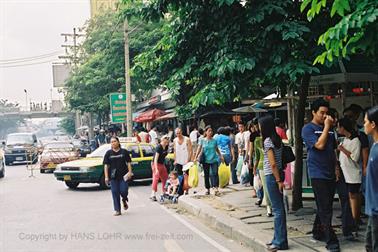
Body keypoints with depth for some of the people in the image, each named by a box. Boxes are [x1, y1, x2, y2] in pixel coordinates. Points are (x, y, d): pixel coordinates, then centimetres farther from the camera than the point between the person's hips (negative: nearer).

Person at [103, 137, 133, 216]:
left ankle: (124, 201, 29)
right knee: (115, 193, 1)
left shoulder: (124, 152, 3)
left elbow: (128, 162, 5)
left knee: (123, 190, -7)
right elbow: (106, 165, 2)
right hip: (113, 176, 1)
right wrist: (106, 177, -5)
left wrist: (130, 172, -6)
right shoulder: (108, 153, 5)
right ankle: (117, 210, 8)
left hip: (123, 175, -1)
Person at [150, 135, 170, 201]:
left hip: (162, 164, 8)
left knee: (165, 178, 14)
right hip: (156, 164, -8)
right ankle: (153, 194, -11)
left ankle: (164, 192, 27)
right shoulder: (159, 147, -20)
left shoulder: (166, 147, 3)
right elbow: (156, 158, -25)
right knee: (156, 178, -11)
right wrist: (156, 169, -30)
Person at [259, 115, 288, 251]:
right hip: (278, 174, 9)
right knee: (279, 207, 13)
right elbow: (275, 162, 11)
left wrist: (278, 180, -17)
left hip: (272, 176, -9)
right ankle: (278, 238, 22)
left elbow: (273, 163, -19)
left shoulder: (267, 141, -14)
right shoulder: (277, 138, 11)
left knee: (277, 209, -4)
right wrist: (279, 179, 11)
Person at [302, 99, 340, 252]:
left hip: (330, 174, 7)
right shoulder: (308, 129, -6)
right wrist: (327, 127, -12)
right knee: (325, 209, -7)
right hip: (318, 174, -7)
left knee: (324, 207, 15)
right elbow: (319, 145, -19)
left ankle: (317, 233, 29)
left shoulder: (329, 129, 14)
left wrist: (336, 167, 12)